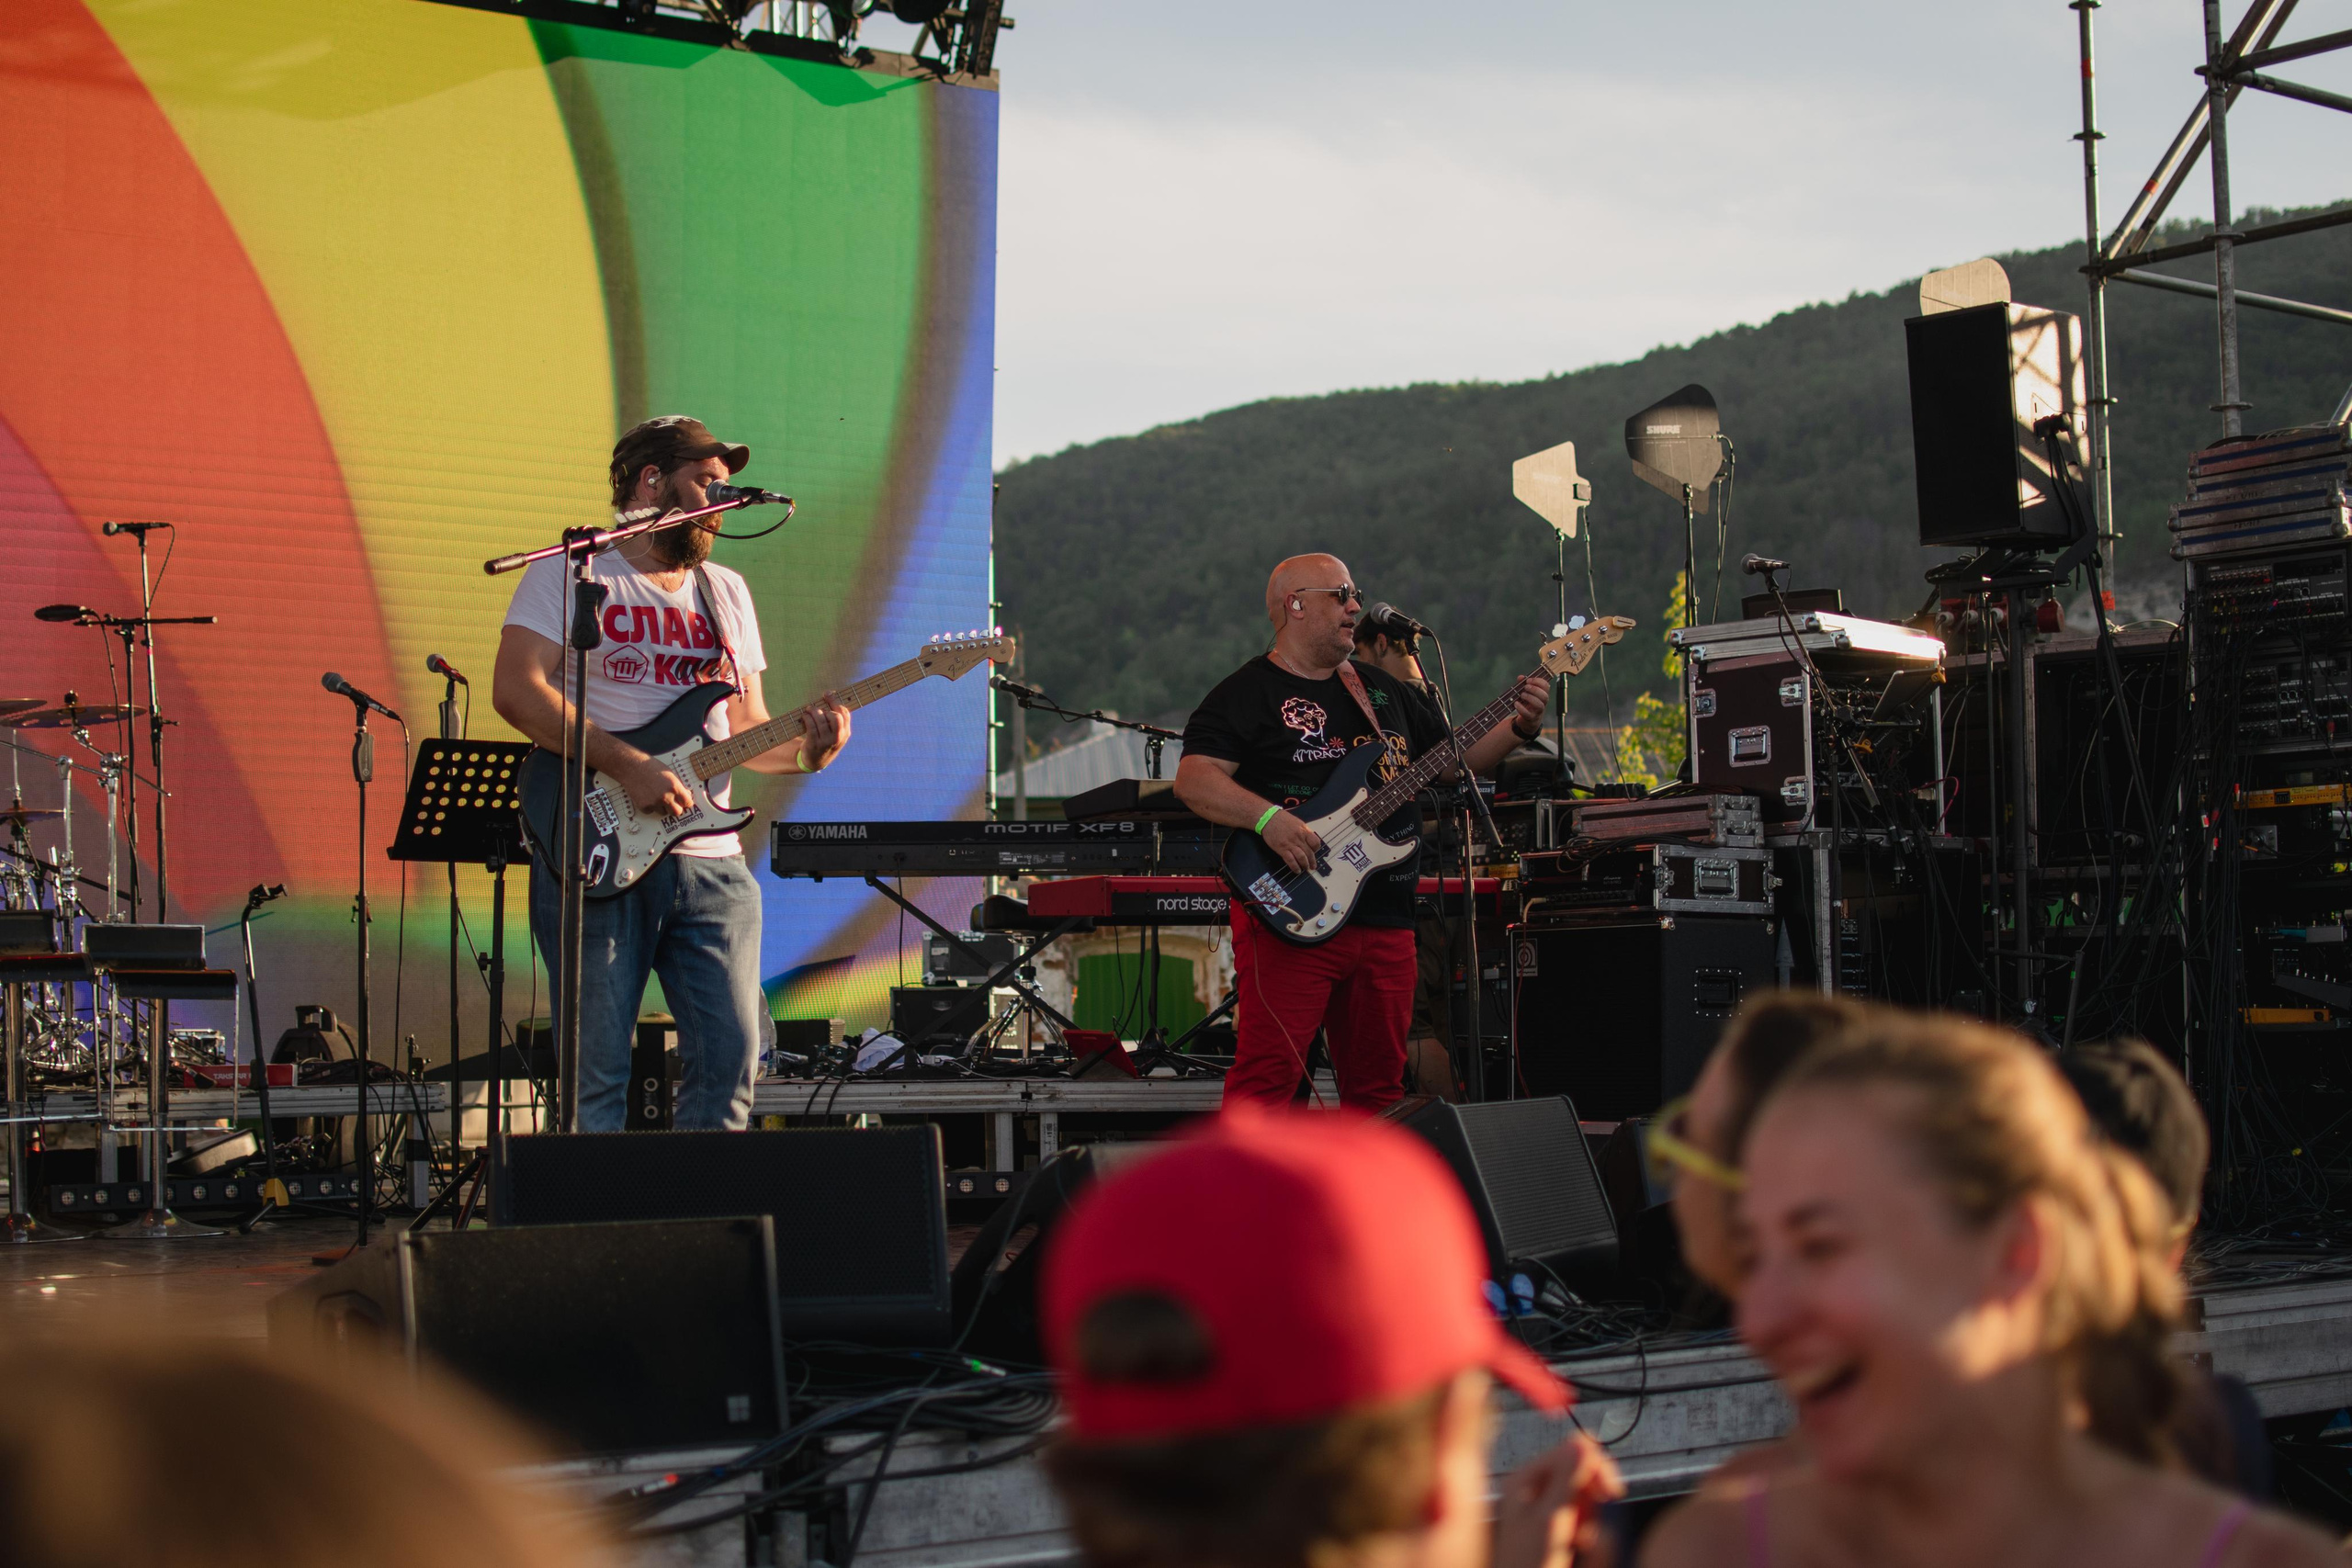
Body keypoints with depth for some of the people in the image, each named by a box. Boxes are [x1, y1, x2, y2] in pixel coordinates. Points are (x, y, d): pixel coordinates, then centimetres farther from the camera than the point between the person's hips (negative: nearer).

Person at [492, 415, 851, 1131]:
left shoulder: (727, 593, 21)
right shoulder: (569, 573, 2)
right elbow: (516, 690, -11)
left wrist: (803, 748, -4)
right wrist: (626, 766, -19)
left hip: (709, 861, 5)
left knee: (730, 1059, -1)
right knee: (596, 1069, -5)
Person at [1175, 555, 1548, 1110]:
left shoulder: (1380, 690, 20)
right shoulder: (1246, 694, -2)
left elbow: (1454, 757, 25)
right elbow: (1193, 780, -13)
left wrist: (1519, 726, 8)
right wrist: (1269, 818, -27)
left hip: (1385, 918, 7)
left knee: (1378, 1082, 11)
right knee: (1268, 1074, -15)